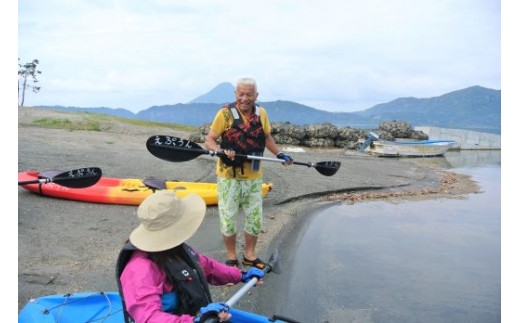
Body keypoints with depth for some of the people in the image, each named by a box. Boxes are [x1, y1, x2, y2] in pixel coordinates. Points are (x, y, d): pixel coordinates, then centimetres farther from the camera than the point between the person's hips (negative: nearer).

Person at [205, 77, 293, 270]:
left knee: (255, 219, 13)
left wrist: (279, 154, 7)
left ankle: (249, 255, 33)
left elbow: (266, 137, 18)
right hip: (229, 176, -4)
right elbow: (209, 140, -9)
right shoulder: (225, 113, -10)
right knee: (228, 219, 6)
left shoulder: (261, 113, 3)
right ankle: (231, 257, 26)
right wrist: (221, 151, -27)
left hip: (254, 177, 4)